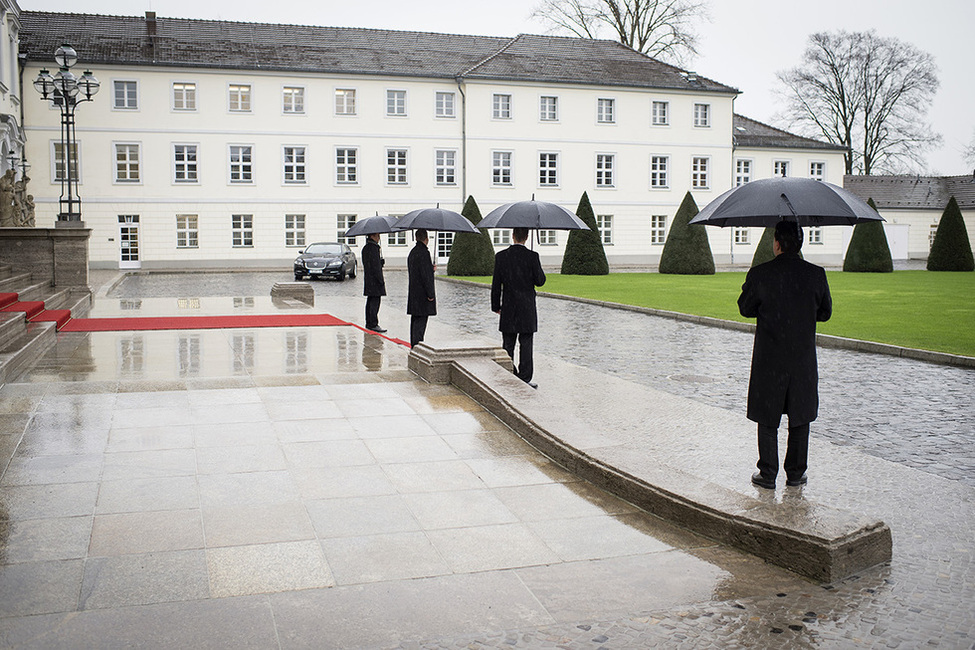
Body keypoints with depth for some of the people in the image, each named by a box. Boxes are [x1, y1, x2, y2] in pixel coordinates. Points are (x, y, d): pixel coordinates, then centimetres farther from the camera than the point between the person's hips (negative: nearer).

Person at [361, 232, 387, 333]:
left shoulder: (365, 248, 16)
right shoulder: (373, 248, -16)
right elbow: (375, 266, -19)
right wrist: (381, 280, -17)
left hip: (368, 279, 10)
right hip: (374, 280, -10)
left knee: (370, 302, 14)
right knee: (375, 302, -9)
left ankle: (369, 323, 18)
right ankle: (373, 324, -9)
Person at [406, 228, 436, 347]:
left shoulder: (412, 252, 14)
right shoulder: (424, 252, -16)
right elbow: (425, 275, -20)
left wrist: (431, 268, 30)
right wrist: (430, 294, -17)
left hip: (413, 292, 10)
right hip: (422, 293, -10)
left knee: (415, 320, 14)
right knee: (421, 320, -7)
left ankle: (414, 345, 20)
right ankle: (417, 345, -8)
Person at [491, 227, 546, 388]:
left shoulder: (501, 256, -2)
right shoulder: (532, 256, -9)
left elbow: (496, 284, 0)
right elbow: (540, 281, -6)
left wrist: (496, 306, 9)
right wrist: (539, 270, 13)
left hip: (508, 309, 2)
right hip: (527, 308, -2)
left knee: (508, 345, 8)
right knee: (526, 344, 3)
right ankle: (524, 379, 4)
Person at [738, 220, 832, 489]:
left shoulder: (759, 275, -12)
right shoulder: (816, 275, -5)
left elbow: (745, 308, 1)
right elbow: (825, 313, 6)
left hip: (769, 358, -2)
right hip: (804, 358, 2)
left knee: (767, 418, 9)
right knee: (800, 416, 14)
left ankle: (768, 474, 13)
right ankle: (796, 473, 19)